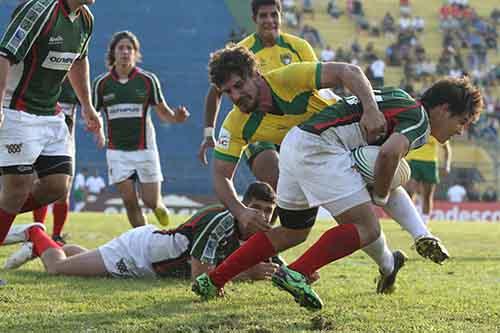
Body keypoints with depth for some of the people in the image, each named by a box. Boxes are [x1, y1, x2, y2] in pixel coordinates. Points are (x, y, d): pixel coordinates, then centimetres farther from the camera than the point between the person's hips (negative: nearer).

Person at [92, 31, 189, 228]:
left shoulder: (148, 80, -1)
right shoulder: (102, 83, 1)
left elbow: (162, 112, 3)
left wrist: (176, 117, -19)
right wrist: (98, 133, -17)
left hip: (144, 148, -1)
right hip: (117, 151, 1)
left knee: (151, 201, -2)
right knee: (130, 202, -5)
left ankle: (159, 207, 35)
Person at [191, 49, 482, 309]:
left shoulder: (401, 99, 24)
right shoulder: (419, 120, -5)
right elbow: (389, 153, -23)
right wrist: (380, 198, -6)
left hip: (295, 144, 10)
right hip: (318, 147, -10)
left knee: (292, 233, 22)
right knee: (367, 228, -12)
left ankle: (212, 281, 22)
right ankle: (297, 274, -24)